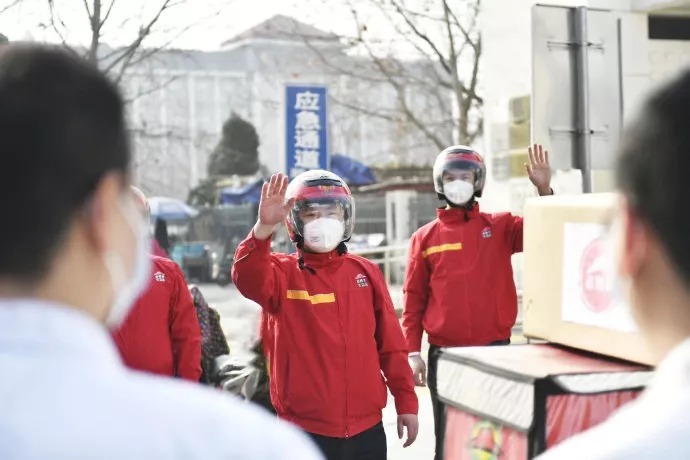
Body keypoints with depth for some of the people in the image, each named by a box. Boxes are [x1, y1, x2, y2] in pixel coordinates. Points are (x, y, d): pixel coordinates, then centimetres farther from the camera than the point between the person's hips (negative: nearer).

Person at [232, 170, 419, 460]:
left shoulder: (366, 272, 7)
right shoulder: (283, 273, -2)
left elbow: (391, 345, 9)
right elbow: (248, 278, -26)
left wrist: (406, 402, 7)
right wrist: (264, 228, -41)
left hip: (366, 429, 3)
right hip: (305, 432, -3)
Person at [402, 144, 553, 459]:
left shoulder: (500, 226, 5)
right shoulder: (425, 238, 5)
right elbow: (413, 300, 5)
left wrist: (544, 190, -22)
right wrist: (413, 352, -2)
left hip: (495, 350, 0)